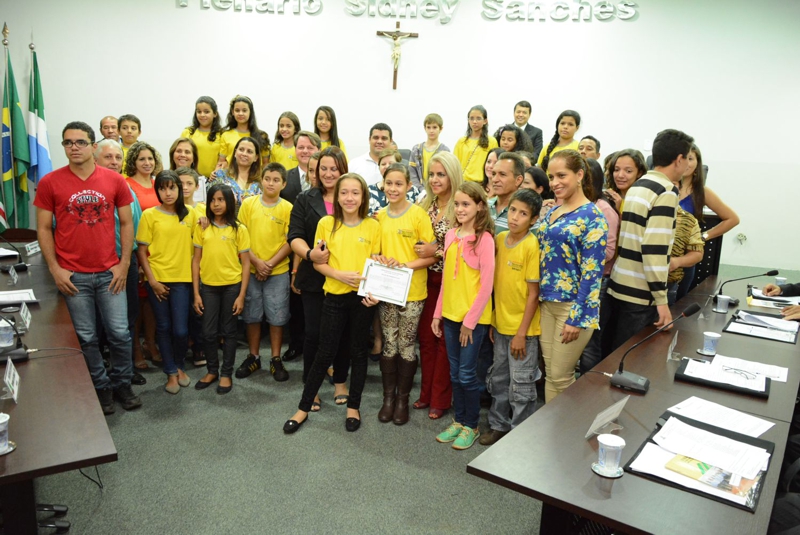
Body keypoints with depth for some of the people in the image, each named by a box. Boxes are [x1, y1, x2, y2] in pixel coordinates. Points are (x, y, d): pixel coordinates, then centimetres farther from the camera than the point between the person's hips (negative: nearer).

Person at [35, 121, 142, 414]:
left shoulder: (114, 180, 0)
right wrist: (55, 269, -6)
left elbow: (126, 223, 5)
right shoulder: (49, 182, -2)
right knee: (86, 337, 8)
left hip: (109, 273, 1)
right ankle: (101, 387, 26)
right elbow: (43, 229, 2)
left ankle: (122, 384, 25)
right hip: (73, 276, 0)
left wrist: (124, 264, -2)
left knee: (120, 333, 5)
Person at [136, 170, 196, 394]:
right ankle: (171, 373, 24)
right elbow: (141, 251, -1)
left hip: (182, 278, 1)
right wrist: (152, 280, -8)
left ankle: (179, 366, 26)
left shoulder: (190, 214, 5)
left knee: (181, 330, -2)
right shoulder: (149, 215, -2)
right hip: (157, 279, -1)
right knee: (163, 327, 8)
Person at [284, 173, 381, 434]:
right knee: (325, 353, 6)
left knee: (358, 351, 12)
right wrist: (339, 274, -16)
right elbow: (318, 263, 1)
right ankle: (304, 407, 21)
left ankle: (353, 406, 28)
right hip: (334, 296, 0)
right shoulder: (326, 223, 0)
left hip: (362, 297, 0)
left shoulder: (373, 226, -1)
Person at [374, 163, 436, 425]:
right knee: (389, 345, 11)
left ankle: (403, 399, 22)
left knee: (406, 346, 6)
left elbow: (431, 256, -9)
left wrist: (404, 265, -21)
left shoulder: (418, 214, -7)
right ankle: (388, 397, 25)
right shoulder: (379, 216, 6)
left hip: (412, 291, -3)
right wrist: (378, 260, -5)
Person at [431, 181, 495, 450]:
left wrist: (470, 320, -14)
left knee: (467, 374, 4)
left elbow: (486, 285, -14)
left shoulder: (484, 239, -12)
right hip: (450, 314, 6)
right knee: (455, 373, 15)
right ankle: (458, 421, 30)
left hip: (474, 317, -6)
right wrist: (438, 312, 10)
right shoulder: (451, 235, 7)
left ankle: (471, 426, 22)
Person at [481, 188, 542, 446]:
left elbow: (533, 294, -15)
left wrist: (521, 333, -15)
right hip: (500, 323, 6)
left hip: (522, 328, -6)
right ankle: (499, 425, 35)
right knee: (499, 377, 19)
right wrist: (491, 320, 9)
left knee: (520, 385, 6)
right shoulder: (499, 239, 2)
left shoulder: (532, 246, -16)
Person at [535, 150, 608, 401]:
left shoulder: (592, 216, -12)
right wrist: (541, 298, 14)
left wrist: (578, 317, -18)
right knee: (549, 373, 13)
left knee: (561, 377, 2)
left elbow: (592, 272, -15)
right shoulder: (551, 212, 11)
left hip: (573, 305, -7)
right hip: (547, 302, 7)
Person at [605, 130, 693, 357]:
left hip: (619, 286, 8)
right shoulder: (666, 192, -14)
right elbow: (654, 249, -21)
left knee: (613, 356, 16)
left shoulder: (637, 186, 12)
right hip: (640, 295, -8)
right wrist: (661, 300, -19)